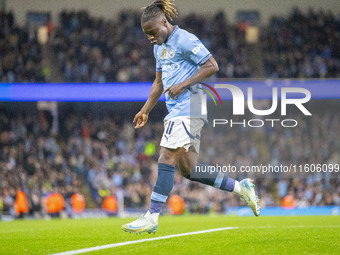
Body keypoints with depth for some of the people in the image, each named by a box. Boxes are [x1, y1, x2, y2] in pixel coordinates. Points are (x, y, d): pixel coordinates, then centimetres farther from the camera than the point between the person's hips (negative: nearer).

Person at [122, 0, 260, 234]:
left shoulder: (185, 40, -9)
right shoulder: (160, 47, 20)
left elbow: (212, 66, -13)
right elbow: (159, 83, 29)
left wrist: (183, 84, -17)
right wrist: (145, 111, 22)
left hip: (188, 109, -10)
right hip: (176, 112, 10)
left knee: (167, 158, -15)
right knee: (188, 169, 6)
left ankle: (152, 217, -16)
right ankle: (240, 187, 16)